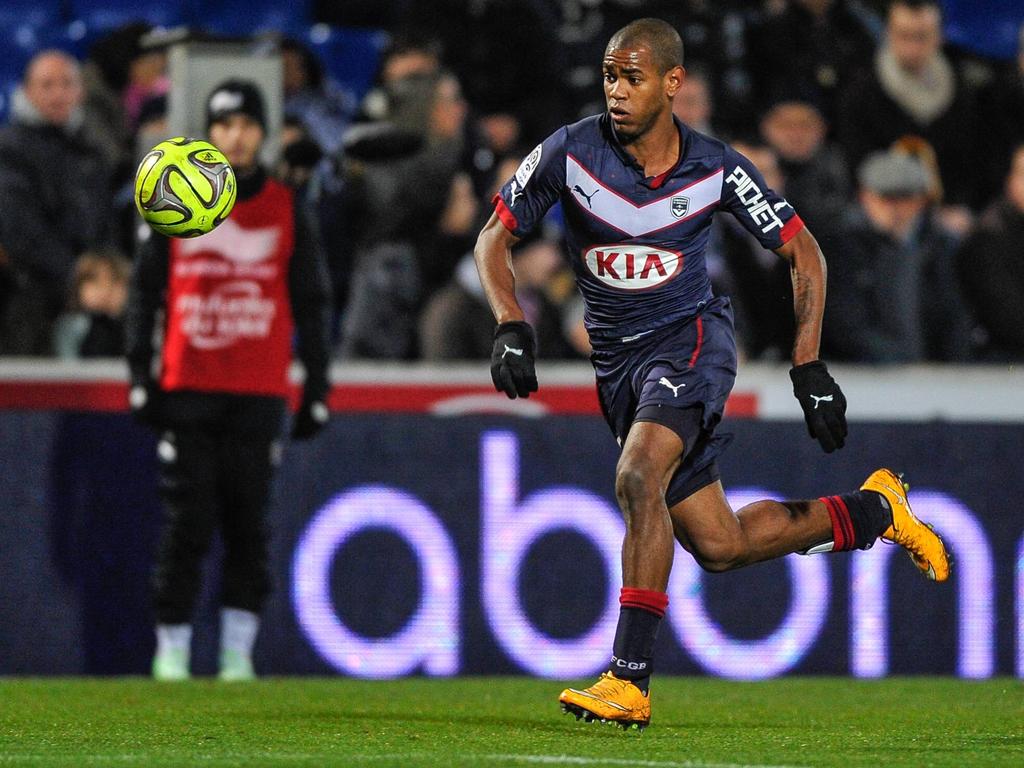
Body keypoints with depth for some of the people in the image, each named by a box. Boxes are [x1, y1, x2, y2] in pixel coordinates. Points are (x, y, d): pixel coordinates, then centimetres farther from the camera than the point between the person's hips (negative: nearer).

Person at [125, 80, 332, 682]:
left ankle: (239, 651, 4)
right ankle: (172, 650, 2)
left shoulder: (287, 210, 8)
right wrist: (141, 378, 2)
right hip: (187, 389, -1)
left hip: (260, 393, 1)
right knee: (187, 522, -4)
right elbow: (145, 293, 9)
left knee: (249, 525, -2)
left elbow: (312, 305, 11)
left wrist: (317, 389, 5)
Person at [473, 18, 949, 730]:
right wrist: (511, 327, -14)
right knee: (719, 545, 6)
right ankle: (874, 510, 31)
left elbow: (803, 252, 2)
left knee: (639, 478, -31)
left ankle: (630, 680, -30)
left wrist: (809, 366, -5)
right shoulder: (569, 152, -9)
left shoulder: (715, 168, -10)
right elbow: (495, 236, 3)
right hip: (618, 362, 4)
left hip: (690, 337, -4)